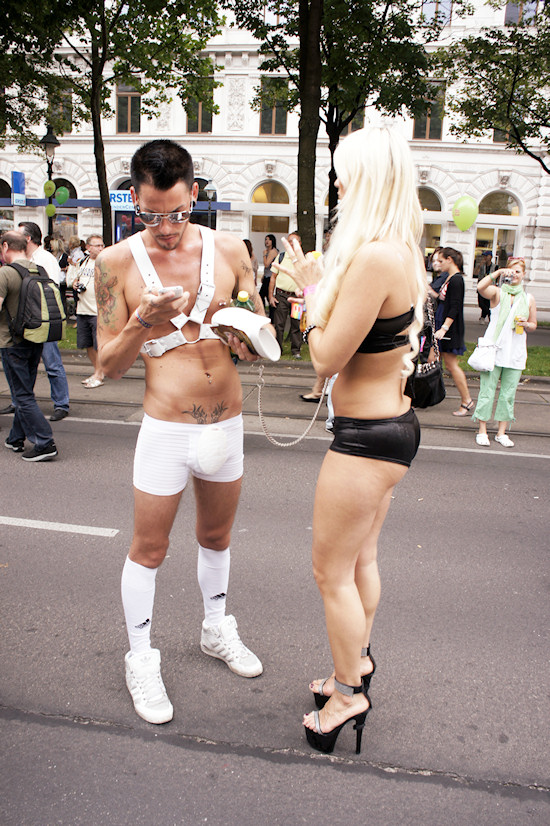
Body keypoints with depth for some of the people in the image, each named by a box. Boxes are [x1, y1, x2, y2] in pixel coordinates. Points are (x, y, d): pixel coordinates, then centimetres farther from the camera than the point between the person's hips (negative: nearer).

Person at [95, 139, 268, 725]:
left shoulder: (228, 250, -2)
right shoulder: (117, 263, -8)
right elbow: (109, 365, -7)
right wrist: (142, 322, -25)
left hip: (227, 423, 3)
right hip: (166, 428, -3)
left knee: (216, 535, 21)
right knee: (148, 549, 9)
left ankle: (216, 630, 45)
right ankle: (140, 659, 32)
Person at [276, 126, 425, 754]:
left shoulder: (373, 256, -24)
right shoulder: (401, 252, 8)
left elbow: (327, 358, -20)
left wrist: (311, 287, -6)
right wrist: (323, 285, 11)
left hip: (367, 436, -10)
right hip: (392, 424, 10)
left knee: (332, 572, 7)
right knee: (360, 560, 24)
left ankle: (347, 696, 28)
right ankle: (357, 663, 44)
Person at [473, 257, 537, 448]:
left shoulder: (528, 298, 11)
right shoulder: (497, 292, 2)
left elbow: (533, 324, 18)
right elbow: (480, 287, -20)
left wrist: (525, 325, -3)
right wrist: (498, 273, -26)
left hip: (515, 352, 3)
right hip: (494, 348, -3)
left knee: (508, 393, 6)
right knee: (487, 390, -2)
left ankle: (501, 432, 15)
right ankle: (482, 431, 7)